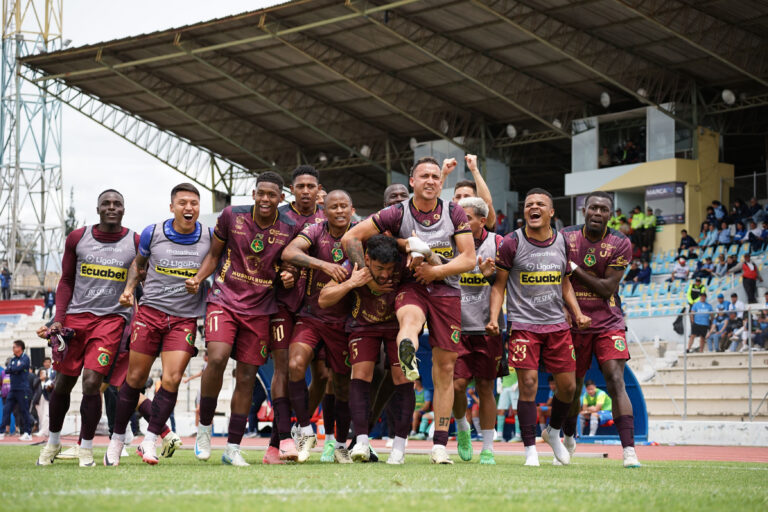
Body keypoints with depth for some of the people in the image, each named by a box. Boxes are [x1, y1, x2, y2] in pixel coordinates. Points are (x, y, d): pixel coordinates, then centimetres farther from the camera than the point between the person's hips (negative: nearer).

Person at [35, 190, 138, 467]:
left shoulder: (136, 243, 1)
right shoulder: (77, 239, 5)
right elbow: (66, 282, 12)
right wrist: (58, 318, 1)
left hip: (112, 318, -2)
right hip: (76, 316, 2)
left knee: (92, 381, -16)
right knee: (63, 383, 7)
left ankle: (86, 447, -1)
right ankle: (53, 442, 28)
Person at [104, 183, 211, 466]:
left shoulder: (210, 238, -1)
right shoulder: (152, 233, -1)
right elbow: (138, 263, 17)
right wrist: (129, 289, 2)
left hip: (185, 318, 0)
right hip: (150, 311, 0)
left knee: (171, 380, -12)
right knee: (135, 377, 2)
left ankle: (150, 440, -1)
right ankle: (117, 439, 17)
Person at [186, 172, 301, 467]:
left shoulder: (290, 229, -1)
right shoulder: (232, 216, -3)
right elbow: (214, 254, 9)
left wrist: (289, 277, -8)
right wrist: (198, 279, -7)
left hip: (260, 309, 2)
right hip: (224, 300, -2)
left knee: (246, 376, 2)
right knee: (217, 358, -23)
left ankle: (233, 448, 11)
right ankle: (204, 427, -2)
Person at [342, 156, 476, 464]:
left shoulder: (455, 213, 4)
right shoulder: (398, 214, -2)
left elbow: (469, 259, 0)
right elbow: (351, 237, -2)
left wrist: (435, 271, -11)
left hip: (446, 290, 3)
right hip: (411, 286, -2)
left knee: (445, 368, 2)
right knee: (410, 317, -40)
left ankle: (439, 445, 9)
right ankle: (408, 356, -79)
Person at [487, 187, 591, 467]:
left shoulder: (562, 242, 9)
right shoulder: (512, 243, -4)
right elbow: (499, 284, 1)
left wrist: (578, 314, 6)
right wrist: (494, 318, -11)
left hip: (557, 323, 4)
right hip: (523, 325, -4)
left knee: (568, 385, 4)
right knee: (528, 383, -11)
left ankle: (554, 433, 31)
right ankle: (530, 450, -3)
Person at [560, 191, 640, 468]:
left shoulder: (620, 244, -6)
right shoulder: (566, 237, -1)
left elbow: (607, 289, -11)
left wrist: (575, 269, -16)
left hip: (608, 323, -2)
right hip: (573, 323, 2)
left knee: (616, 382, -16)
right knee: (571, 387, 12)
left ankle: (629, 450, -22)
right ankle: (569, 439, 38)